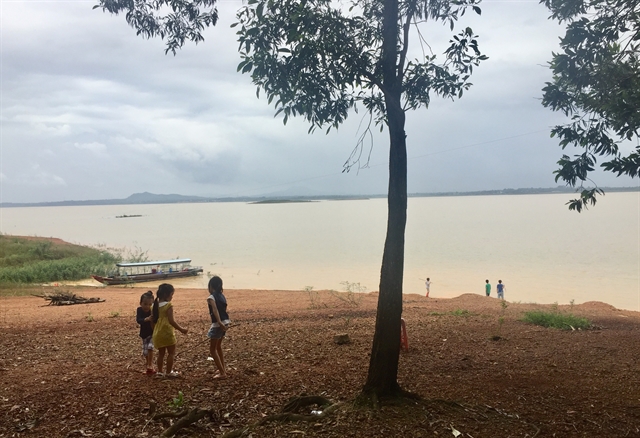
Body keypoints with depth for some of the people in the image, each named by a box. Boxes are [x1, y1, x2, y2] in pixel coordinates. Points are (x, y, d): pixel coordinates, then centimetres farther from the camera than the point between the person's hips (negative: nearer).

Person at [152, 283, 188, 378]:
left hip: (158, 333, 7)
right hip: (167, 332, -7)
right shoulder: (168, 305, -15)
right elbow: (171, 321, -20)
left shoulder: (156, 305, 6)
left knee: (161, 353, 17)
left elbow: (153, 320, 12)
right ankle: (169, 372, 9)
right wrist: (181, 329, -13)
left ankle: (159, 372, 19)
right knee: (171, 353, 6)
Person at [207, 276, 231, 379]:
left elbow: (215, 310, -28)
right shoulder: (222, 295, 10)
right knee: (218, 346, 26)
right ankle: (223, 368, 34)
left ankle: (222, 373, 1)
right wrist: (223, 323, 6)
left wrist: (219, 323, -37)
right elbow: (223, 309, 5)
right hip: (225, 322, 8)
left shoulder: (211, 297, -13)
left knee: (212, 349, 4)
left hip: (218, 324, -8)